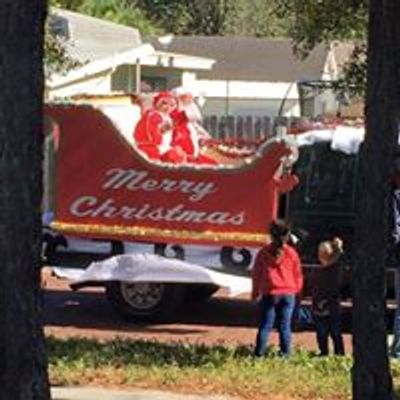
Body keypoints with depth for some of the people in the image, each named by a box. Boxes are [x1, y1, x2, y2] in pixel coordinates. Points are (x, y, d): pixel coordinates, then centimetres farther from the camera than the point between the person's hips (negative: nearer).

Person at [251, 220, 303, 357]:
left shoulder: (263, 252, -3)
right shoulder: (291, 253, -3)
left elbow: (256, 274, 6)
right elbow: (298, 274, 4)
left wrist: (255, 292, 18)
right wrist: (296, 290, 19)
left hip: (269, 294, 0)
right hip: (288, 294, 0)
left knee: (265, 325, 4)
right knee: (285, 326, 4)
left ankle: (259, 353, -1)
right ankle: (285, 354, 2)